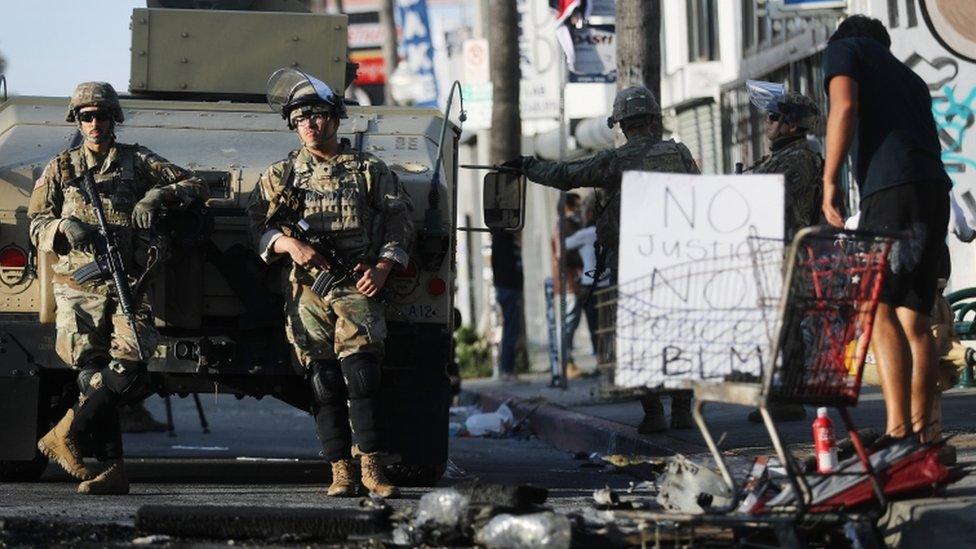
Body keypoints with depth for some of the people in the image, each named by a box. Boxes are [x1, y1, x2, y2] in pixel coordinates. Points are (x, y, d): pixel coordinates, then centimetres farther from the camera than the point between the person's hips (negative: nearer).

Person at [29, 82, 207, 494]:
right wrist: (65, 227, -11)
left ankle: (67, 436, -4)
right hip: (78, 288, 0)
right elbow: (37, 226, 11)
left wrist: (157, 195, -7)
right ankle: (112, 468, -10)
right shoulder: (60, 169, 17)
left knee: (129, 371, -18)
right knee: (94, 371, -14)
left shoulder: (137, 162, 15)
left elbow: (197, 187, 12)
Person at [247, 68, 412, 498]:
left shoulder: (370, 171, 9)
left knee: (362, 378, -11)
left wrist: (383, 268, -6)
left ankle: (373, 469, -8)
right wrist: (289, 245, -14)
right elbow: (257, 225, 4)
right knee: (325, 384, -1)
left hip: (356, 288, -1)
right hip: (308, 292, 1)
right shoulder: (282, 175, 11)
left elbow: (400, 225, 9)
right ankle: (341, 472, 3)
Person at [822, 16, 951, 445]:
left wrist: (829, 181, -4)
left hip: (893, 190, -8)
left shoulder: (844, 50, 15)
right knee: (914, 317, 9)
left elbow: (844, 108, -4)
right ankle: (920, 432, 5)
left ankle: (898, 430, -27)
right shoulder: (909, 77, 33)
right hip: (936, 188, 8)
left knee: (877, 307, -15)